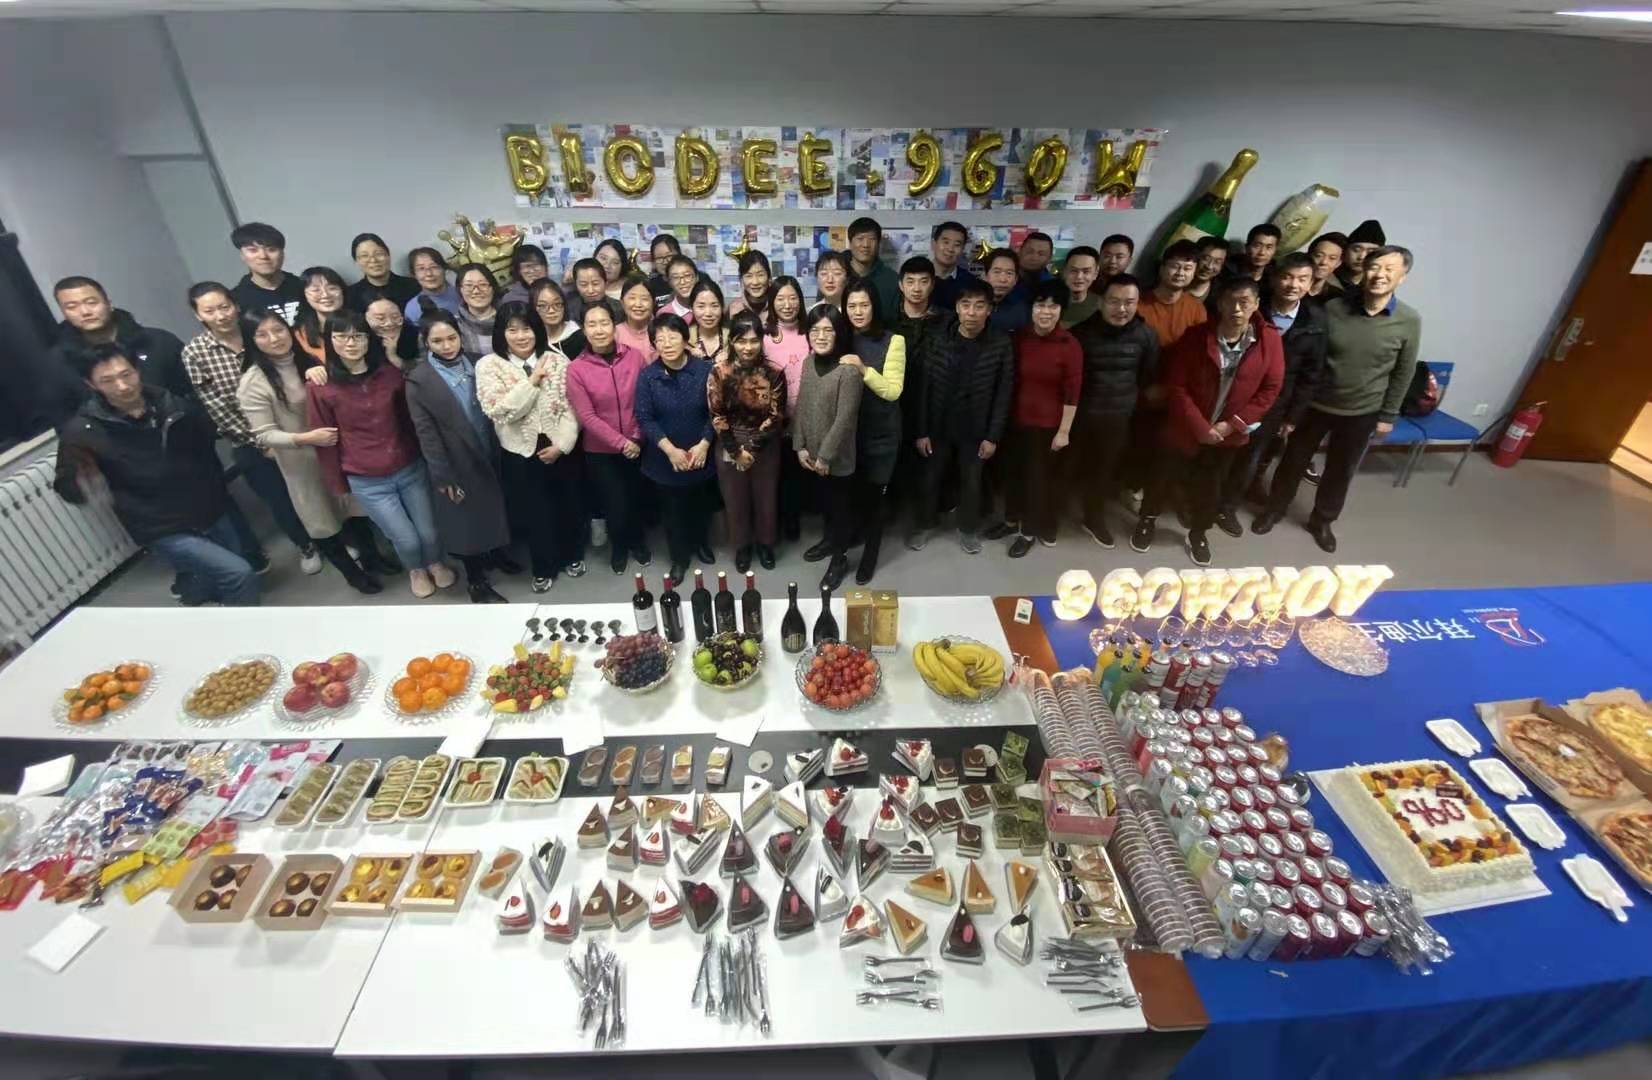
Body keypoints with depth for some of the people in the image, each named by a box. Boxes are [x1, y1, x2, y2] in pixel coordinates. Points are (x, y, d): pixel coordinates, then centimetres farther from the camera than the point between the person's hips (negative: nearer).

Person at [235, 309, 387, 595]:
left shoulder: (308, 361, 1)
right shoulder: (253, 383, -15)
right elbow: (264, 435, -18)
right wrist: (304, 438, -30)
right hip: (301, 462, -4)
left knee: (354, 507, 16)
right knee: (323, 520, 11)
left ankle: (372, 558, 37)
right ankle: (353, 572, 29)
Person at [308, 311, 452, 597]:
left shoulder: (390, 373, -2)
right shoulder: (320, 387, -10)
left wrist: (422, 455, 15)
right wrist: (338, 485, 3)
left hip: (411, 469, 2)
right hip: (367, 482, -2)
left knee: (429, 533, 8)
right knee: (407, 540, 2)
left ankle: (436, 564, 42)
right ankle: (415, 571, 36)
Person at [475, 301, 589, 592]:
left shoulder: (557, 360, -5)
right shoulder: (488, 365, -8)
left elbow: (571, 407, -6)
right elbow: (499, 411, -20)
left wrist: (561, 444, -14)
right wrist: (533, 381, -20)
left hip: (561, 449, 1)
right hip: (521, 453, -1)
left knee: (570, 507, 17)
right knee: (536, 513, 13)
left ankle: (572, 556, 42)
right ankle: (544, 568, 34)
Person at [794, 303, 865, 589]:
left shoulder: (849, 370, -21)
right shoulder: (808, 362, 1)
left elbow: (845, 419, -22)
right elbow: (801, 406, 5)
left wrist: (825, 455, -17)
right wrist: (800, 446, 1)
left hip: (838, 455, -6)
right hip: (813, 452, 6)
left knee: (841, 504, 10)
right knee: (824, 500, 24)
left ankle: (840, 558, 26)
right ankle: (829, 540, 46)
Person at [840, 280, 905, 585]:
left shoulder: (892, 341, -7)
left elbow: (893, 391, -14)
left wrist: (864, 370, -24)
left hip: (880, 434, -3)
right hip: (847, 431, 3)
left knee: (873, 495, 5)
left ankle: (869, 555, 23)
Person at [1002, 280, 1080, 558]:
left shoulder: (1070, 345, -14)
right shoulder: (1019, 337, -4)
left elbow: (1072, 393, -11)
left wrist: (1064, 430, -10)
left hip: (1049, 425, -3)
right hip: (1017, 419, 3)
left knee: (1042, 478, 10)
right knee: (1016, 472, 17)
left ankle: (1031, 529, 27)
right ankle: (1014, 518, 38)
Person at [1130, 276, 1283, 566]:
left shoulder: (1269, 339, -10)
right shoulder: (1196, 337, -15)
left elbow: (1270, 389, -5)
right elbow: (1176, 387, -14)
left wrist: (1233, 424, -13)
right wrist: (1200, 428, -18)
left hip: (1229, 435, 2)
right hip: (1185, 431, -1)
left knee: (1210, 489, 17)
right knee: (1164, 479, 15)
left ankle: (1198, 533, 42)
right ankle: (1147, 519, 43)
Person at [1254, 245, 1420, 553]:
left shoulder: (1409, 321, -10)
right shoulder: (1333, 308, -12)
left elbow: (1403, 373, -2)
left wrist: (1388, 415, -1)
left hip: (1362, 413, 1)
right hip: (1315, 404, 0)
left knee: (1341, 471, 14)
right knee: (1293, 461, 13)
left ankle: (1322, 520, 35)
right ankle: (1274, 509, 34)